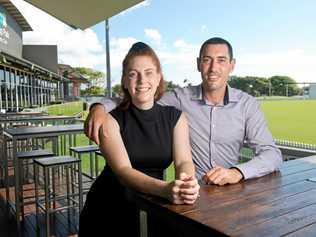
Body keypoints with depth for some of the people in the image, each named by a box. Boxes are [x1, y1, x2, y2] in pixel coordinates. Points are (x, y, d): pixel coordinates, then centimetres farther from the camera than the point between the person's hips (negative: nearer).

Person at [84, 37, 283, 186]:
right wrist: (101, 107, -24)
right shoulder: (181, 98, -3)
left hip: (232, 191, 2)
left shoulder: (247, 104, -1)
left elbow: (272, 154, -7)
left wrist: (238, 172, -26)